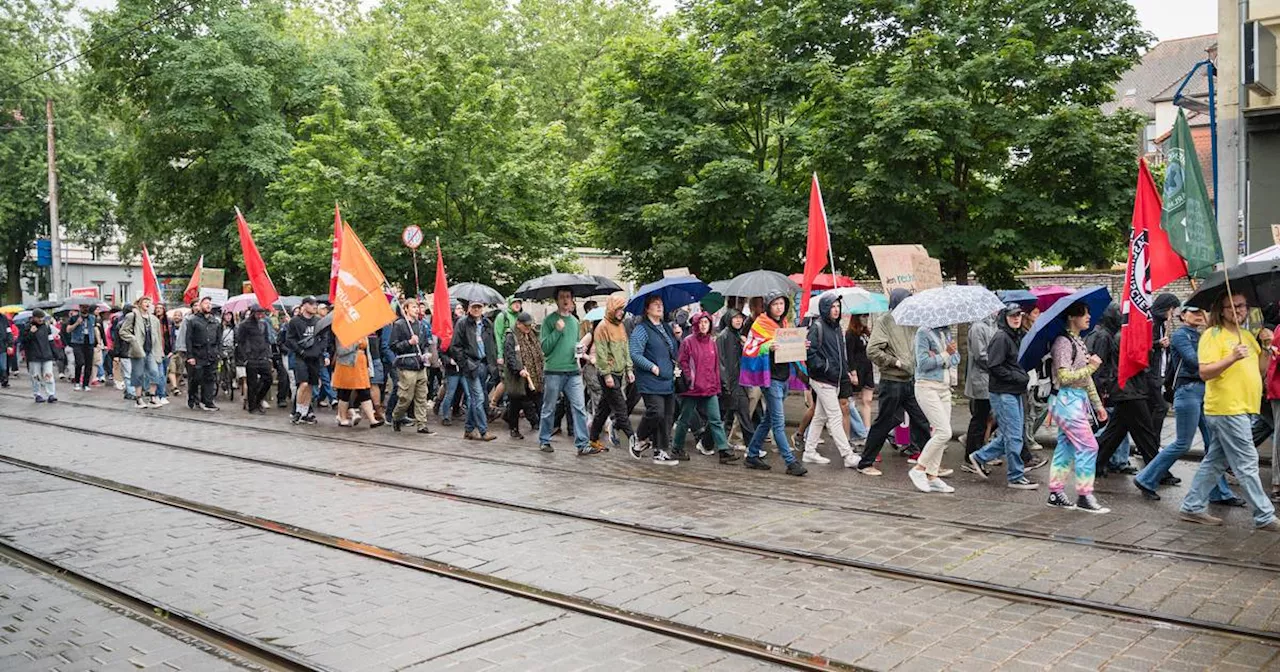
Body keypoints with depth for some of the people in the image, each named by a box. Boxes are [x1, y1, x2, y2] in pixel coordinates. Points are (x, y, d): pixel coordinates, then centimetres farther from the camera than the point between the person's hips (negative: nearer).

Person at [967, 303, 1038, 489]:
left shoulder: (1018, 336, 14)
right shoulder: (1001, 337, -14)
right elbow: (994, 367, -19)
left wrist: (1024, 376, 9)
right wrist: (1018, 377, -16)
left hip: (1015, 392, 9)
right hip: (1003, 392, -9)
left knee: (1008, 434, 13)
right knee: (1014, 436, -3)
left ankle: (980, 457, 26)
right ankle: (1016, 477, 6)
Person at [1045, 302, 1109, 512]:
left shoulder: (1079, 342, 16)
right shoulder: (1063, 342, -14)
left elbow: (1086, 378, 20)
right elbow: (1065, 377, -19)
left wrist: (1097, 404, 19)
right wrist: (1091, 367, -13)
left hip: (1078, 400, 9)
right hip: (1067, 399, -9)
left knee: (1065, 447, 11)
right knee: (1088, 446, -9)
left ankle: (1056, 494, 16)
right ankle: (1084, 496, -3)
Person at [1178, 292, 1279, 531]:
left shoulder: (1247, 336, 17)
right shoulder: (1213, 335, -9)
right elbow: (1205, 372, -17)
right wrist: (1232, 358, -28)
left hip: (1240, 409, 9)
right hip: (1227, 409, -9)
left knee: (1215, 461, 12)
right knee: (1247, 464, -5)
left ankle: (1192, 507, 18)